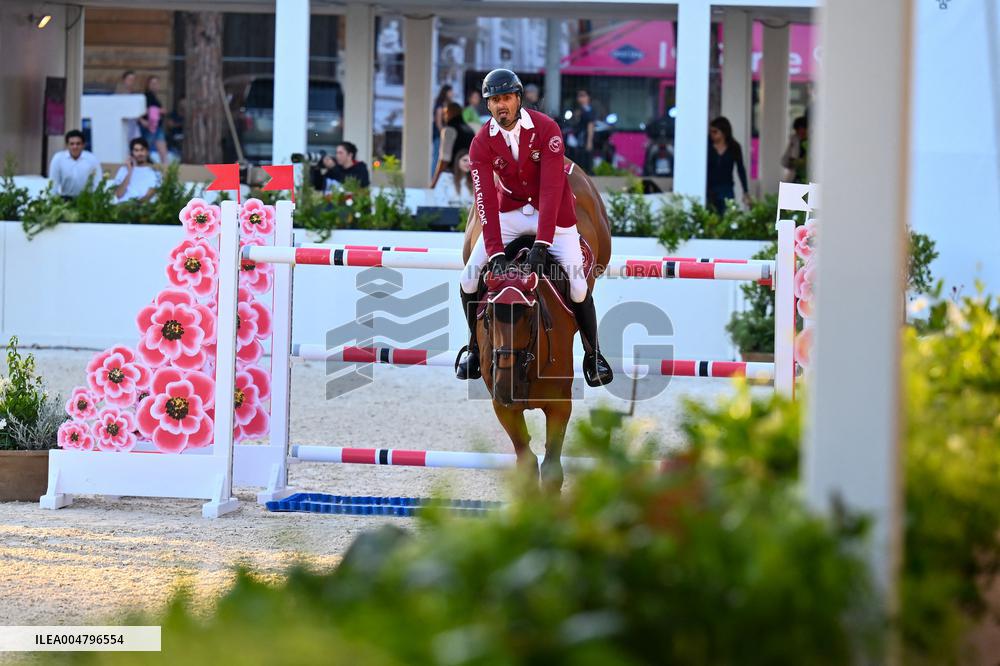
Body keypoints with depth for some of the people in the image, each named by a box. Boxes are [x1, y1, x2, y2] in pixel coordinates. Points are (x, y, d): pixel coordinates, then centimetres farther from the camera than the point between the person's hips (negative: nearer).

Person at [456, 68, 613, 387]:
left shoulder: (546, 129, -20)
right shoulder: (482, 142, -12)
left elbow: (551, 188, -27)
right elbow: (485, 198, -20)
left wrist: (542, 243, -36)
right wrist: (495, 251, -32)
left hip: (553, 210, -3)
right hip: (510, 211, 3)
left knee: (578, 285, -14)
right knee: (469, 278, -9)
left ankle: (593, 354, 7)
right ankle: (475, 348, 13)